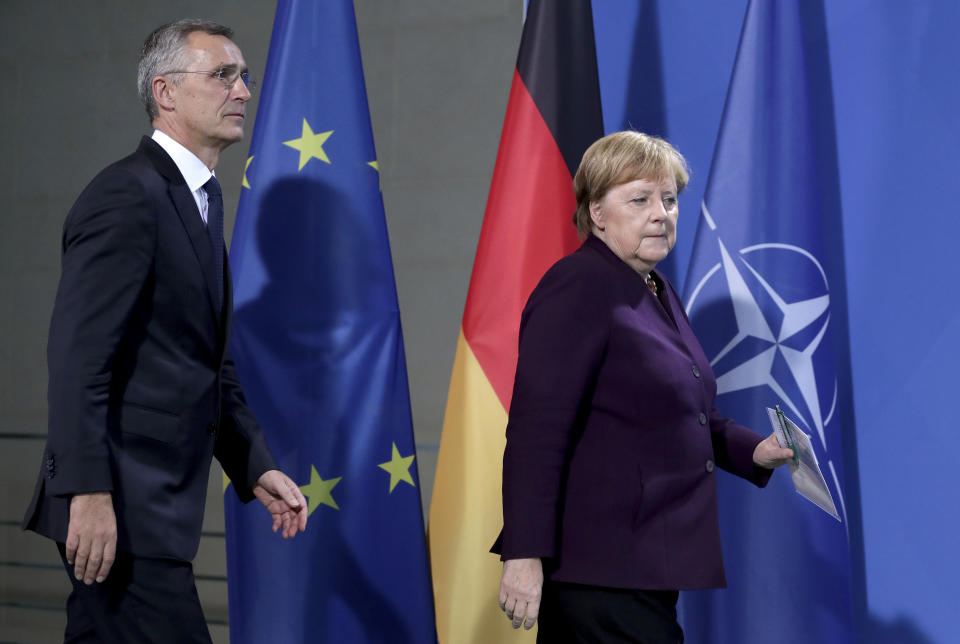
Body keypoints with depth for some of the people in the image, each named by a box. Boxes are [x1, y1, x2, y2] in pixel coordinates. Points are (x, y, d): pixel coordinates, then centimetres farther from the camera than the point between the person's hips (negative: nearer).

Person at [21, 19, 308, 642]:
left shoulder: (201, 198, 18)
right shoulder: (128, 196, -13)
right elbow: (78, 357, -21)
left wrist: (256, 467, 17)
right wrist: (89, 493, -25)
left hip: (156, 502, 10)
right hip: (119, 507, -10)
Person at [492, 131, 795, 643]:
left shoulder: (656, 291, 16)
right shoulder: (578, 288, -13)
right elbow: (536, 431, -20)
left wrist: (752, 451, 12)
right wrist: (525, 554, -26)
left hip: (646, 563, 9)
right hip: (598, 569, -9)